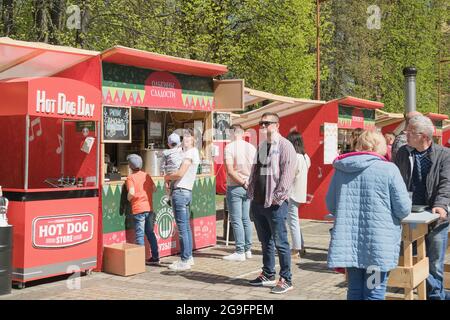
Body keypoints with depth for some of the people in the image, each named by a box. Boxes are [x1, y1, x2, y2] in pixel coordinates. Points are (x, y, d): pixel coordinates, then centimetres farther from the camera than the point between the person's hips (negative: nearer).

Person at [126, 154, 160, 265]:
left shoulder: (131, 178, -8)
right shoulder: (146, 175, 8)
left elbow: (131, 193, -20)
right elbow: (154, 188, 10)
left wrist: (128, 198, -1)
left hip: (138, 209, -5)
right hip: (149, 207, 5)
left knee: (139, 234, 2)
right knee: (150, 232, 15)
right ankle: (155, 257, 20)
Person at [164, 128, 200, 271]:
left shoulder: (190, 153, -12)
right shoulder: (194, 152, 18)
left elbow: (180, 174, -20)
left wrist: (168, 177, -4)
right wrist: (171, 177, 7)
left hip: (180, 192, -10)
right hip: (187, 192, 10)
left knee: (182, 228, -7)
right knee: (186, 227, 15)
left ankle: (184, 261, -4)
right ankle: (188, 257, 22)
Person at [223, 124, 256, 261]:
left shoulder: (229, 147, -12)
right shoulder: (251, 148, 4)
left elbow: (230, 170, -19)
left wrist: (243, 183, -11)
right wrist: (248, 183, 8)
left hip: (235, 187, -6)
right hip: (248, 188, 6)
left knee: (236, 220, -1)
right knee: (246, 219, 14)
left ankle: (240, 252, 0)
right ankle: (248, 249, 19)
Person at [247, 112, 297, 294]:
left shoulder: (285, 146, -8)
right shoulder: (261, 146, 17)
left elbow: (287, 174, -16)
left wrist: (277, 197, -19)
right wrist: (251, 192, 11)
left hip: (275, 204, -8)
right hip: (258, 202, 8)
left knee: (280, 243, -3)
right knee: (265, 242, 16)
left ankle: (286, 280, 6)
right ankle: (268, 275, 27)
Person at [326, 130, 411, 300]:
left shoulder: (340, 170, 5)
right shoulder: (388, 169, -8)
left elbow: (330, 205, 14)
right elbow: (404, 209, -7)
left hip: (349, 242, 4)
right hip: (379, 245, -4)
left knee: (355, 290, 16)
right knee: (374, 293, 6)